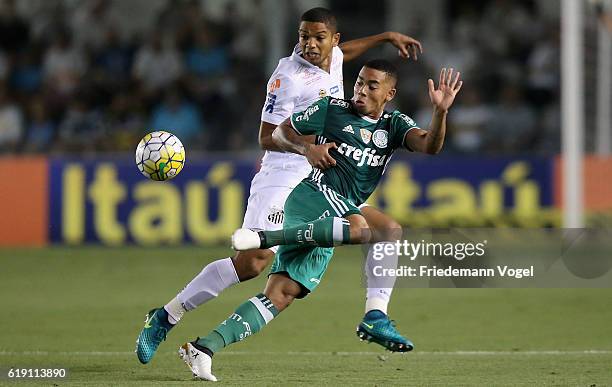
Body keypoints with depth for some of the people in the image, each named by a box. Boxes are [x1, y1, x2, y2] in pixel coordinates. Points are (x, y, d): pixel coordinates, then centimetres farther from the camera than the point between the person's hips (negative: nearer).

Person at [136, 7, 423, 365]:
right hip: (284, 178, -9)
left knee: (389, 231, 8)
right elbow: (267, 137, -15)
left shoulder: (332, 57, 8)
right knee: (254, 262, -24)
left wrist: (388, 37, 36)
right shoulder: (289, 76, -15)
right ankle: (166, 318, -17)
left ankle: (375, 317, 10)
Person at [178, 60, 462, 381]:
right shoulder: (332, 109, 7)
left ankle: (206, 347, -9)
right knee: (363, 229, -37)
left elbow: (429, 145, -4)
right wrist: (307, 148, -2)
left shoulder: (394, 125, 16)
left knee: (280, 296, -6)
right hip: (313, 195, -5)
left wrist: (440, 112, -22)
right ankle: (264, 236, -34)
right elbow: (280, 133, 18)